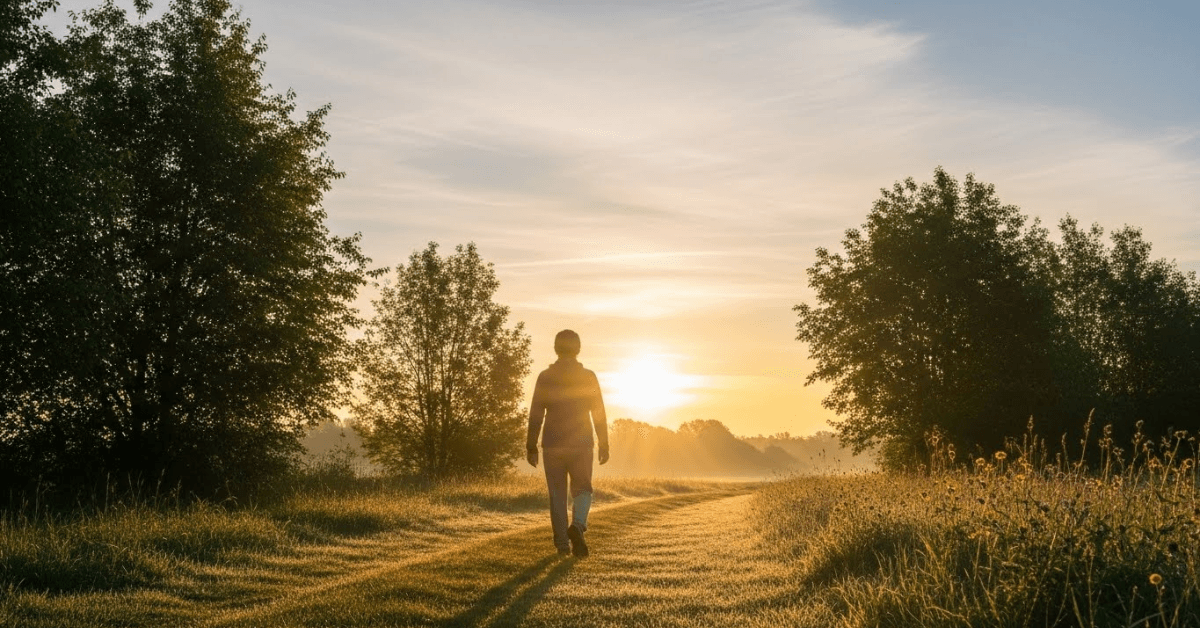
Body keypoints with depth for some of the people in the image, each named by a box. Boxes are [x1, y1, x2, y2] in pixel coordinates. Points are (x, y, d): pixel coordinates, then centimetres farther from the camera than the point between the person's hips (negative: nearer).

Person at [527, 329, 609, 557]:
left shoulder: (546, 377, -2)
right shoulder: (588, 377, -1)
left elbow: (536, 415, -3)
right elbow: (599, 414, -1)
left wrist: (531, 446, 2)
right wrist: (604, 445, 6)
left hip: (553, 445, 0)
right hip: (581, 444, 0)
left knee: (557, 495, 9)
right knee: (582, 489, 12)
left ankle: (562, 544, 8)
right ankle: (577, 525, -15)